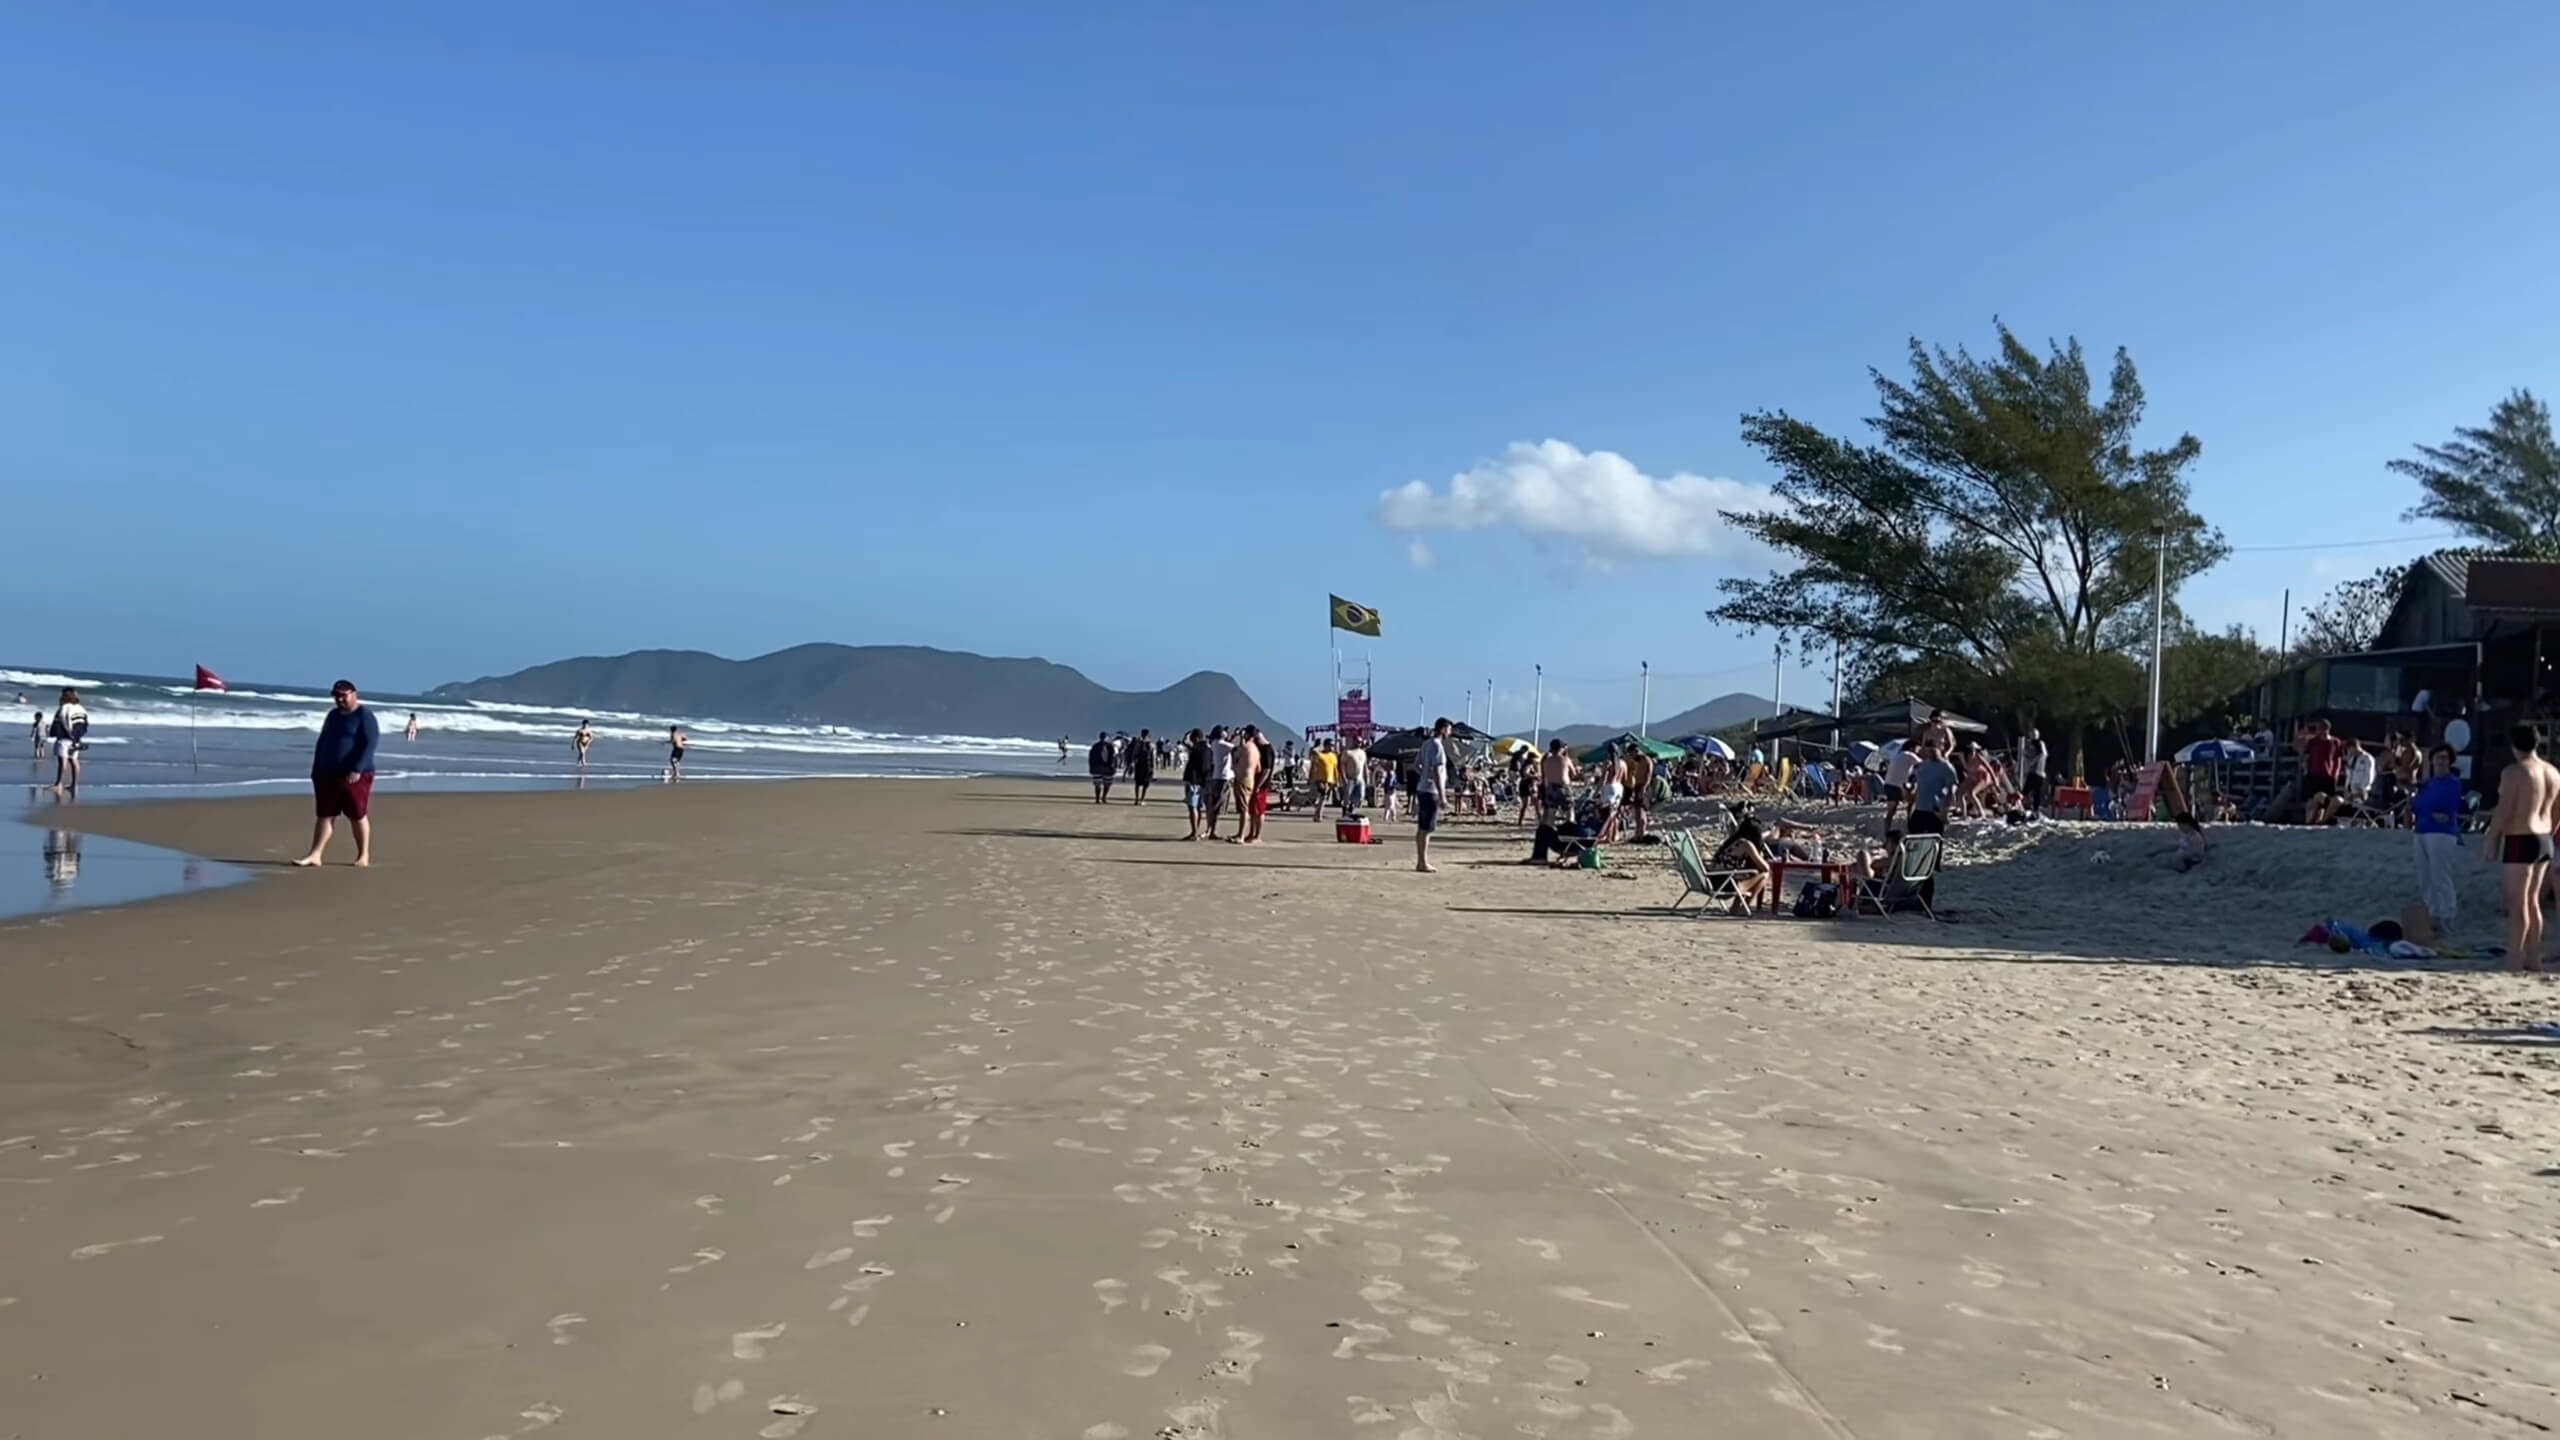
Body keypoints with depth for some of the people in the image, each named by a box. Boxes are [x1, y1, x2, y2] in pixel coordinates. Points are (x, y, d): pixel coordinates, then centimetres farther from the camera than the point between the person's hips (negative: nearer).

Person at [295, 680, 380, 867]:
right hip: (328, 774, 7)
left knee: (358, 815, -1)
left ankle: (363, 856, 9)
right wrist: (316, 768, 13)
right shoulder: (332, 715, 15)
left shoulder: (364, 716, -8)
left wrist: (357, 770, -25)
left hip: (354, 775, -7)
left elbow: (371, 744, -17)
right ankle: (315, 855, 1)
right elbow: (322, 742, 21)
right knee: (324, 815, 3)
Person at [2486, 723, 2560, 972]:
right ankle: (2533, 958, 19)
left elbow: (2504, 810, -17)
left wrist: (2491, 840, -9)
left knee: (2517, 903, -6)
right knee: (2532, 901, 15)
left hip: (2519, 841, -8)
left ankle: (2514, 961, -5)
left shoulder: (2515, 771, -14)